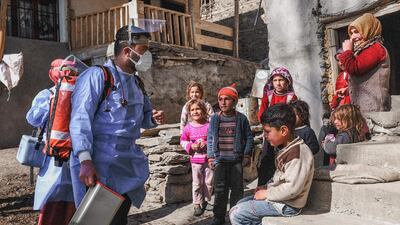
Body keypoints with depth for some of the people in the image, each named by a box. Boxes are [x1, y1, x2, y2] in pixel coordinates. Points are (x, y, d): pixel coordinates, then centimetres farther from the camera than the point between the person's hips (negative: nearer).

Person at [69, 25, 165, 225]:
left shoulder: (136, 83, 14)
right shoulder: (97, 75, -12)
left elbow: (142, 116, 24)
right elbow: (80, 119, -19)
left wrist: (154, 118, -1)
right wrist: (85, 161, -29)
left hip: (128, 163, 8)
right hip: (99, 164, -8)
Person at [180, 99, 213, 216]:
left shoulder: (209, 125, -8)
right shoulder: (188, 127, -1)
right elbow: (183, 140, 8)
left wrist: (206, 144, -19)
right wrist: (191, 146, -11)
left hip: (209, 158, -1)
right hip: (196, 159, 1)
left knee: (209, 182, 9)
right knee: (197, 183, 6)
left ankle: (205, 200, 31)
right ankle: (197, 205, 17)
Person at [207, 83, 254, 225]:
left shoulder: (241, 118, -3)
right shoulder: (215, 119, 1)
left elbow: (249, 138, 2)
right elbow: (210, 139, 6)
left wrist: (247, 155, -3)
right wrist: (210, 157, 1)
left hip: (236, 160, -1)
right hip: (220, 160, 1)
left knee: (237, 188, 8)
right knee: (220, 189, 6)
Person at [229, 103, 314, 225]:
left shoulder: (298, 153, -26)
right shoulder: (286, 149, 8)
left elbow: (292, 188, -30)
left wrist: (267, 193, -18)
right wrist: (267, 187, 5)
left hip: (287, 205, -10)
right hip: (279, 197, 10)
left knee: (236, 214, -11)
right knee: (240, 204, 17)